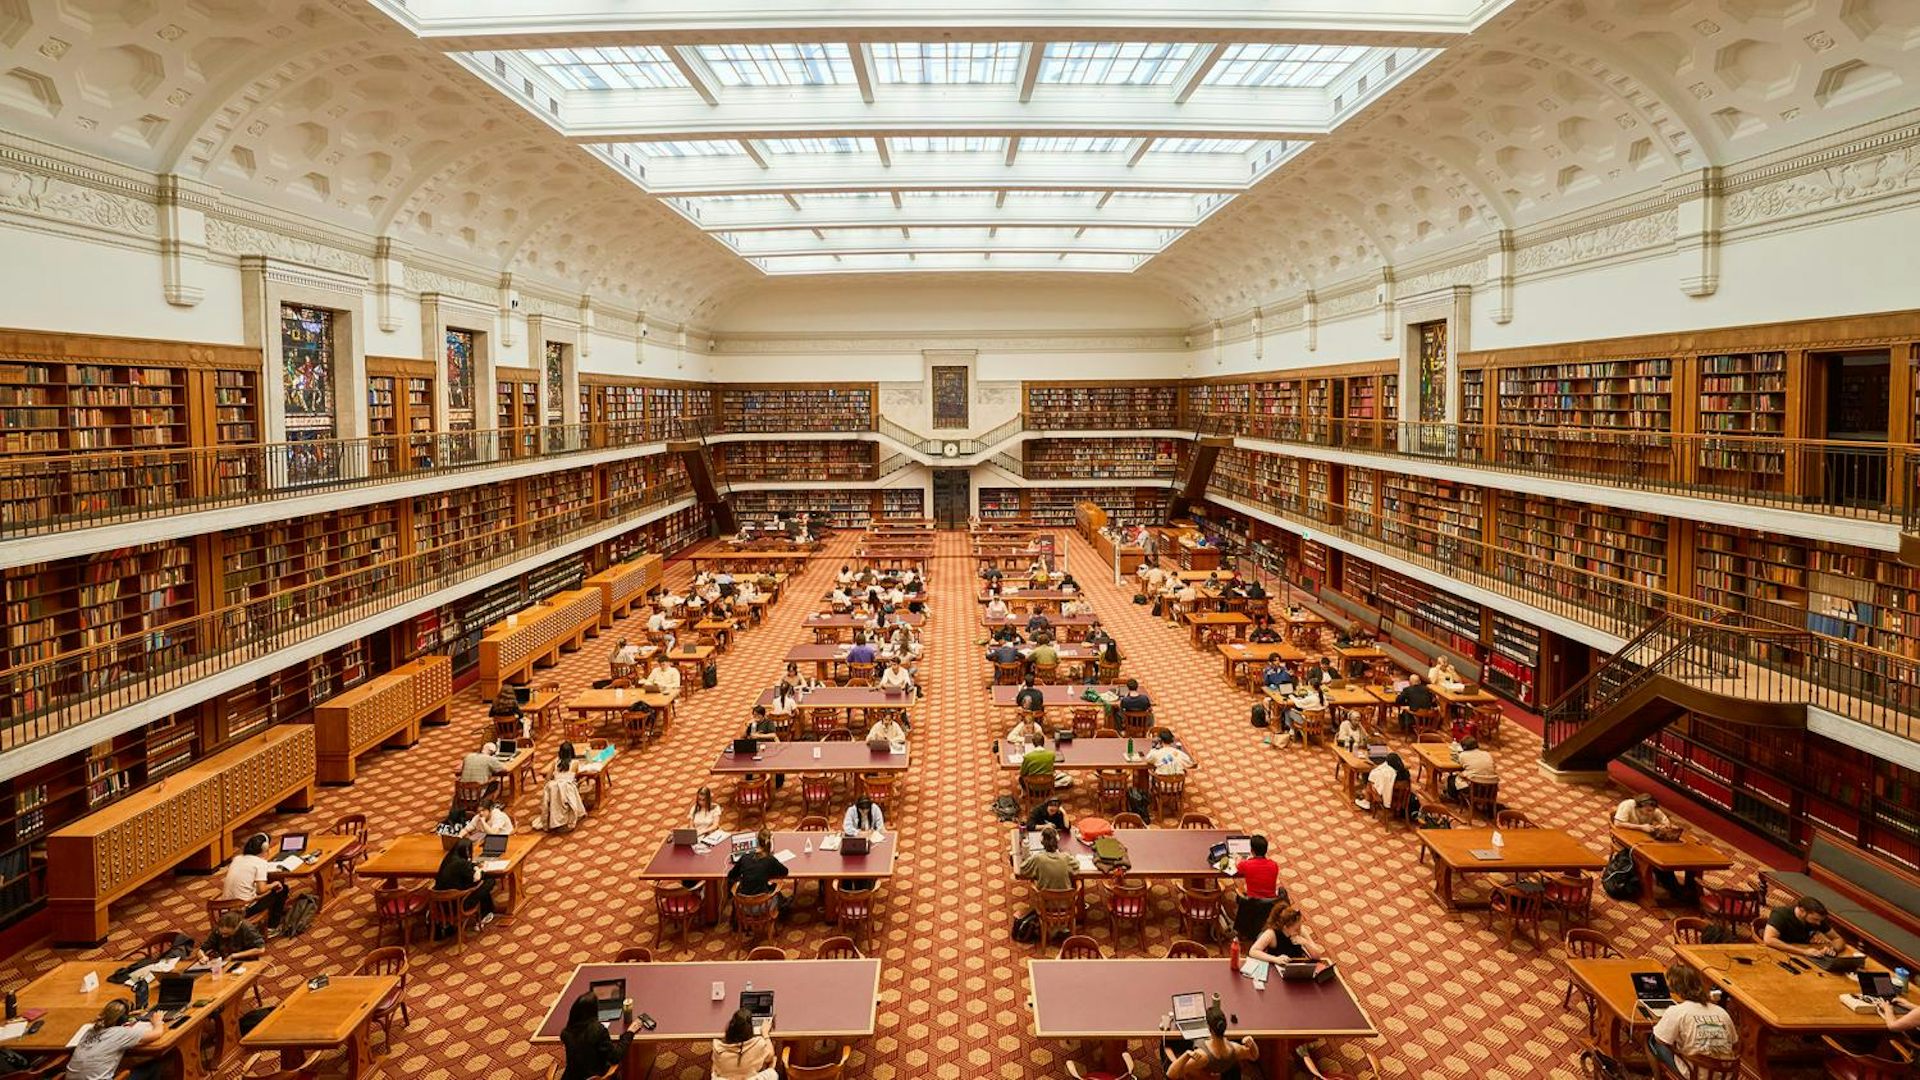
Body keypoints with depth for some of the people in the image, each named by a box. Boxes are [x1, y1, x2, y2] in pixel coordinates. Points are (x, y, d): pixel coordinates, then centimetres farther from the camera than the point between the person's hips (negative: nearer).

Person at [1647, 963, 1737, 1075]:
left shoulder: (1676, 1012, -16)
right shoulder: (1722, 1012, 0)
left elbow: (1660, 1039, -11)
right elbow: (1735, 1044, 11)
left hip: (1692, 1075, -6)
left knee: (1651, 1038, 15)